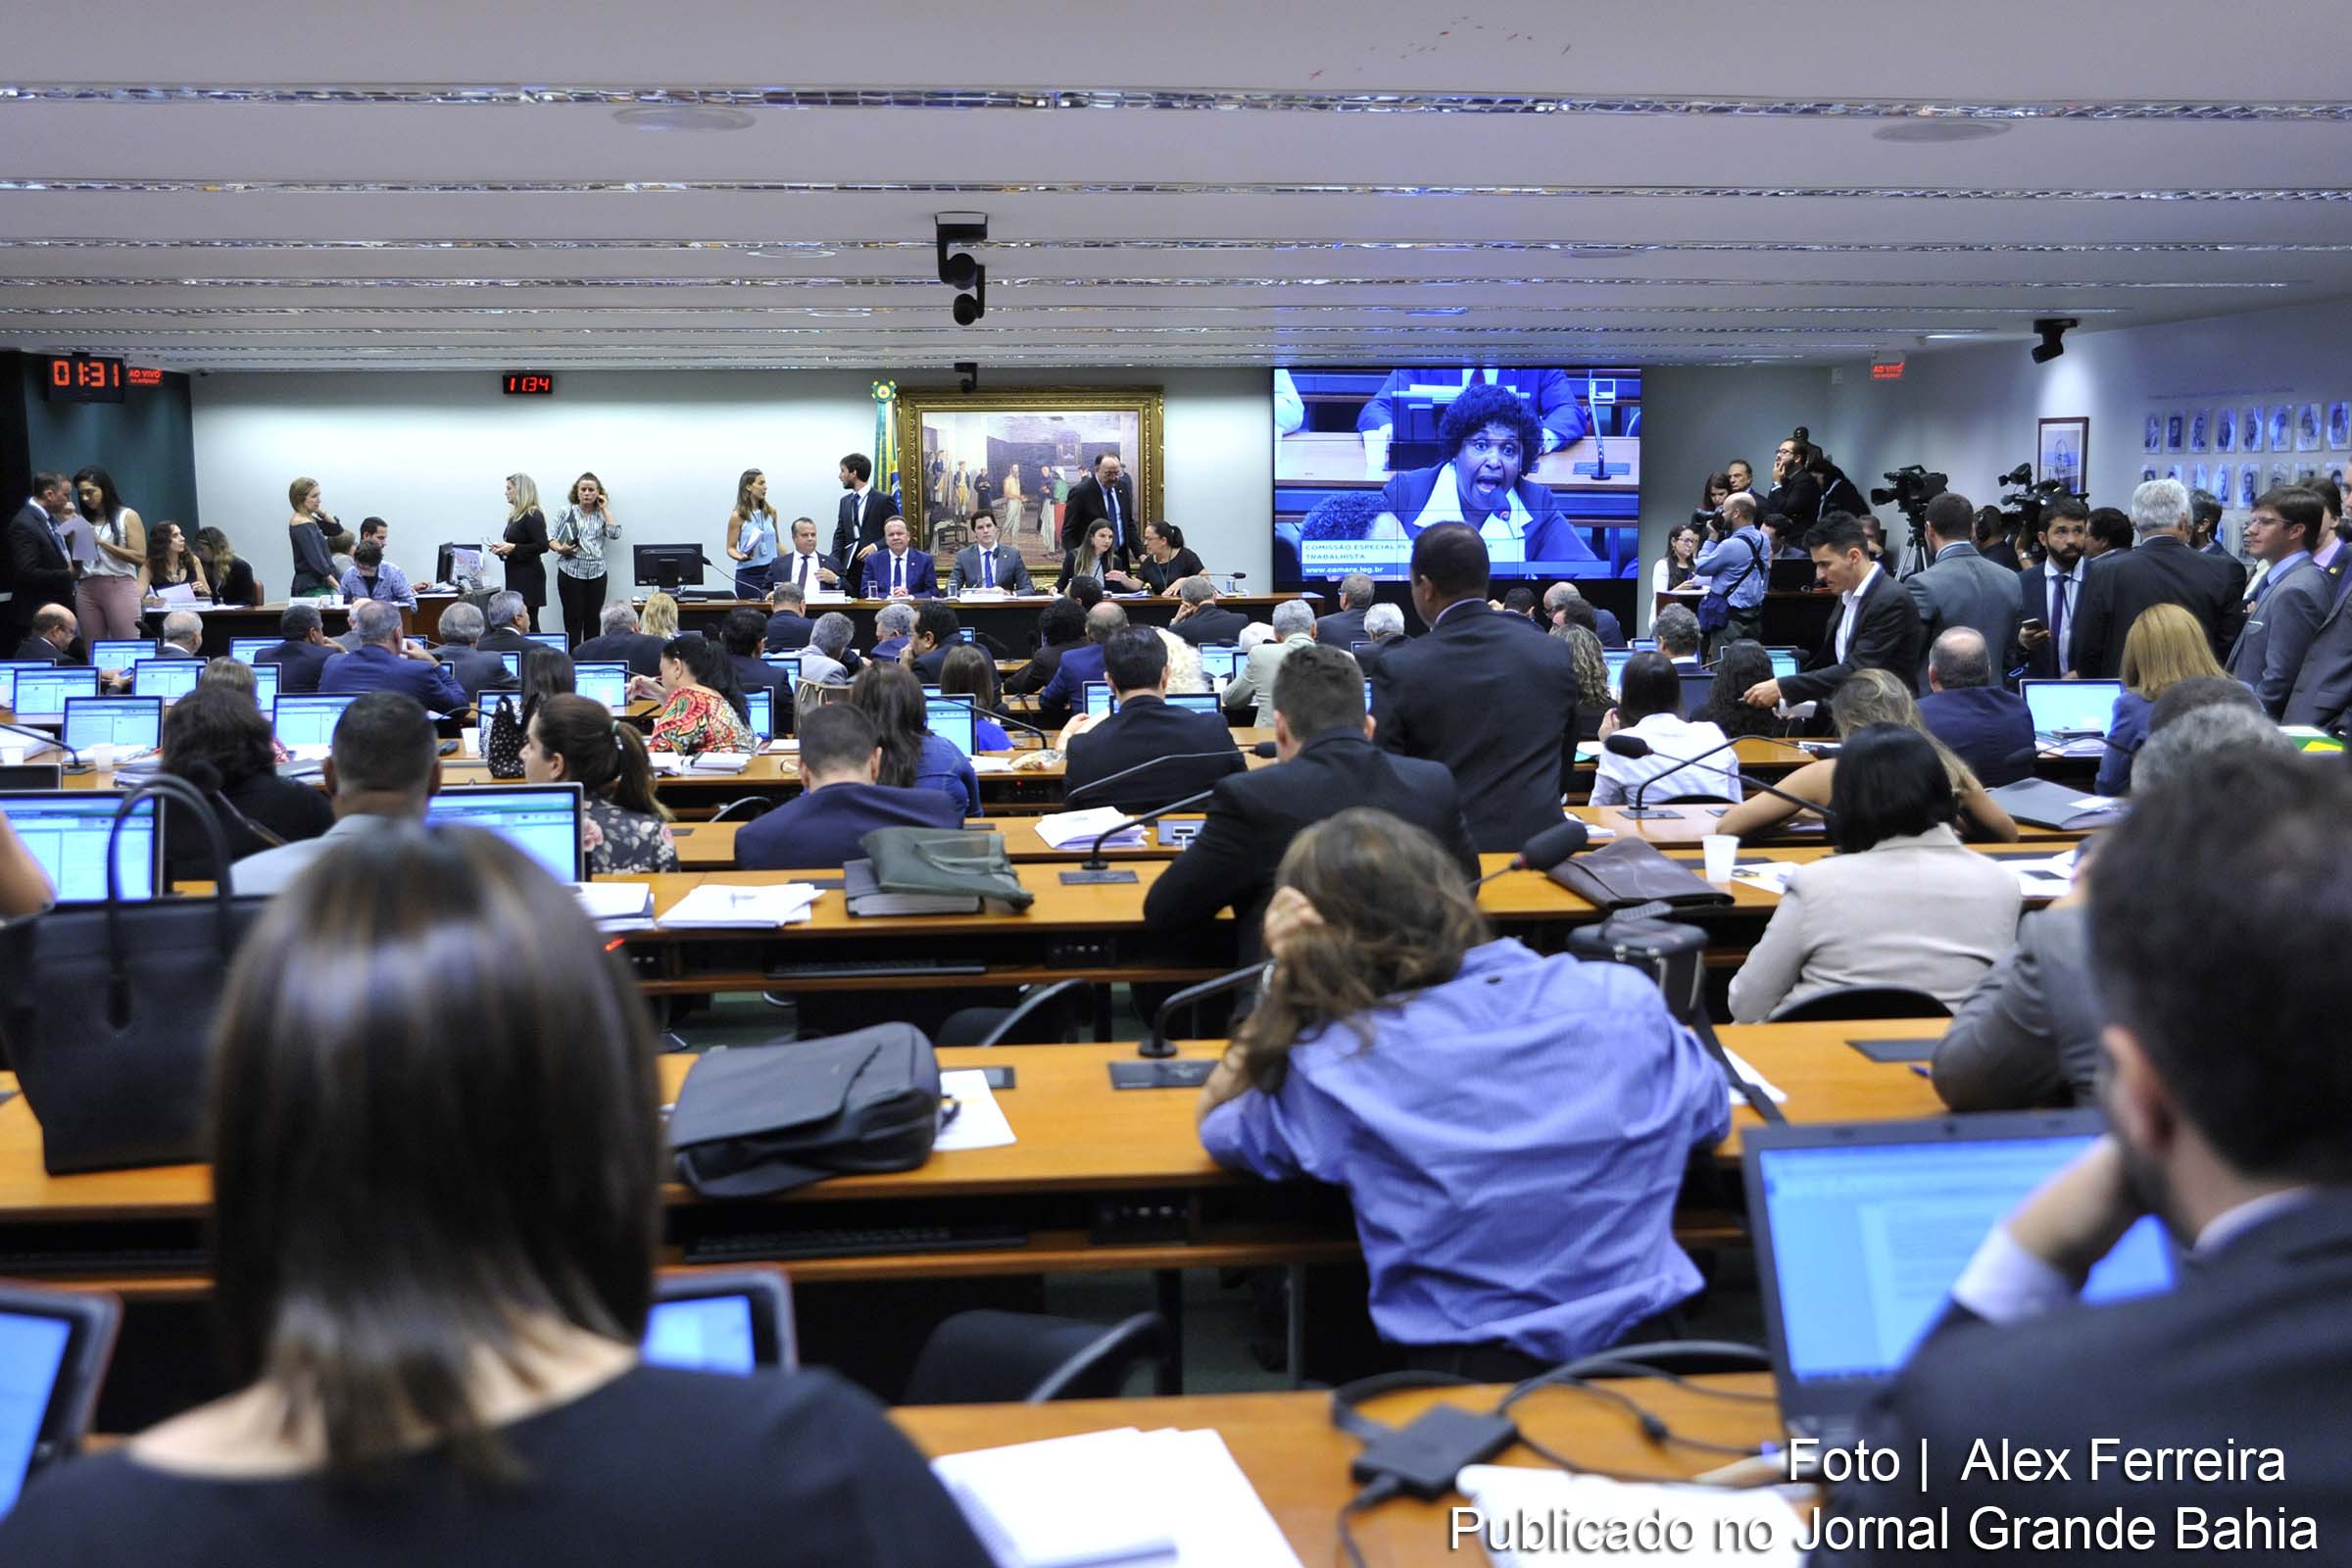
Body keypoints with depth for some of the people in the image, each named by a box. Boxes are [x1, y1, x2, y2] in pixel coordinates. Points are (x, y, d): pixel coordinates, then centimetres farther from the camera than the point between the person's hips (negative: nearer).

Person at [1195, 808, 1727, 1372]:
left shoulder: (1335, 1066, -13)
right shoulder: (1626, 999, -6)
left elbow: (1217, 1123, 8)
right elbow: (1711, 1119, 15)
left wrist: (1284, 978, -4)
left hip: (1459, 1379, -3)